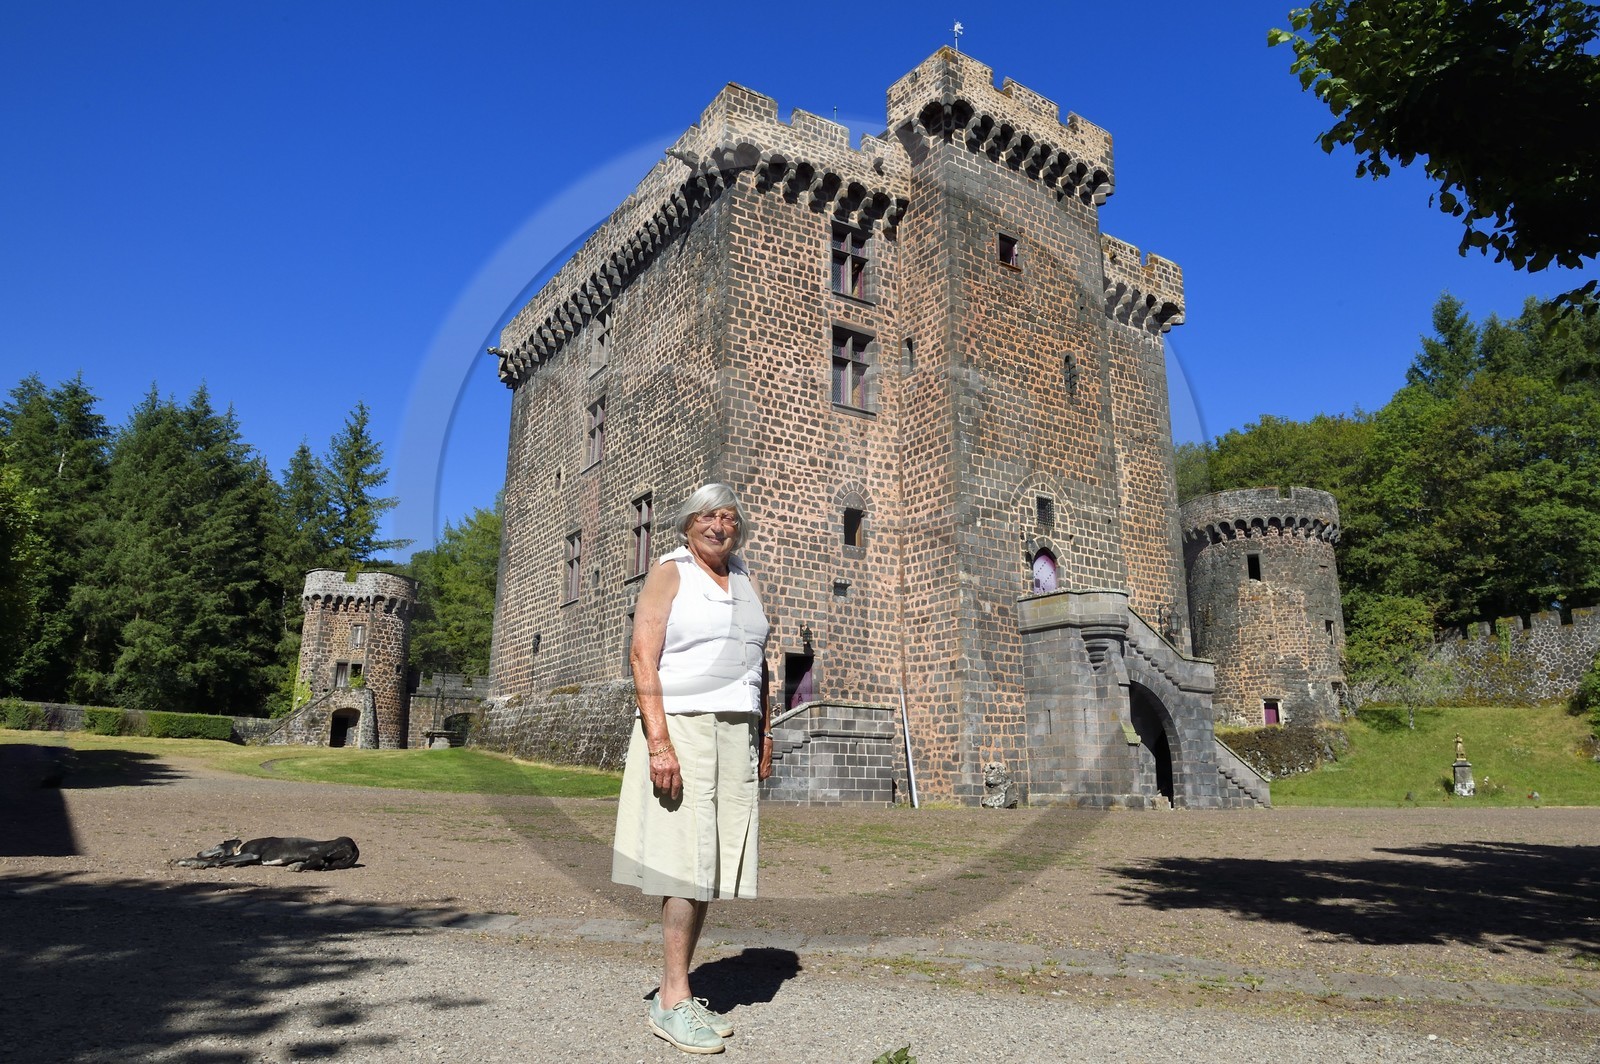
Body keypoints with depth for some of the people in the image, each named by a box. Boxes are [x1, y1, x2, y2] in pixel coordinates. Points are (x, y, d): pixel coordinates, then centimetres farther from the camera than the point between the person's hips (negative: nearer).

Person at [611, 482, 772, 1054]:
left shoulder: (743, 580, 17)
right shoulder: (669, 573, -2)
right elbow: (643, 656, -11)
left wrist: (763, 733, 14)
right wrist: (658, 742, -20)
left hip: (734, 733, 6)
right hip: (682, 726, -6)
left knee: (711, 863, 6)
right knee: (689, 858, -7)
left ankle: (679, 991, 16)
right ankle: (672, 1000, 3)